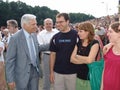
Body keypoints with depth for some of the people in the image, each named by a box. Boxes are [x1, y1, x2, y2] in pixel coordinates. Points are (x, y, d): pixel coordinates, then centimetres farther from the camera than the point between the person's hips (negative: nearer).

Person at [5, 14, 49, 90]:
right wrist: (10, 79, -15)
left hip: (35, 71, 6)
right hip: (22, 74, -6)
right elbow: (9, 60, -14)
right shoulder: (15, 38, -17)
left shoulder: (34, 35, 2)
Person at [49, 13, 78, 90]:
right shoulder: (55, 37, 3)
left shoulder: (76, 35, -8)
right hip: (57, 72, 3)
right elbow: (53, 54, 6)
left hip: (72, 72, -3)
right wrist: (51, 71, 3)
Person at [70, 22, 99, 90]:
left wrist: (77, 56, -5)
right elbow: (72, 59, -2)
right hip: (79, 76, 5)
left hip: (90, 77, -5)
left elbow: (89, 60, -20)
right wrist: (85, 60, -14)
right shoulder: (78, 43, 6)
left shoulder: (94, 43, -10)